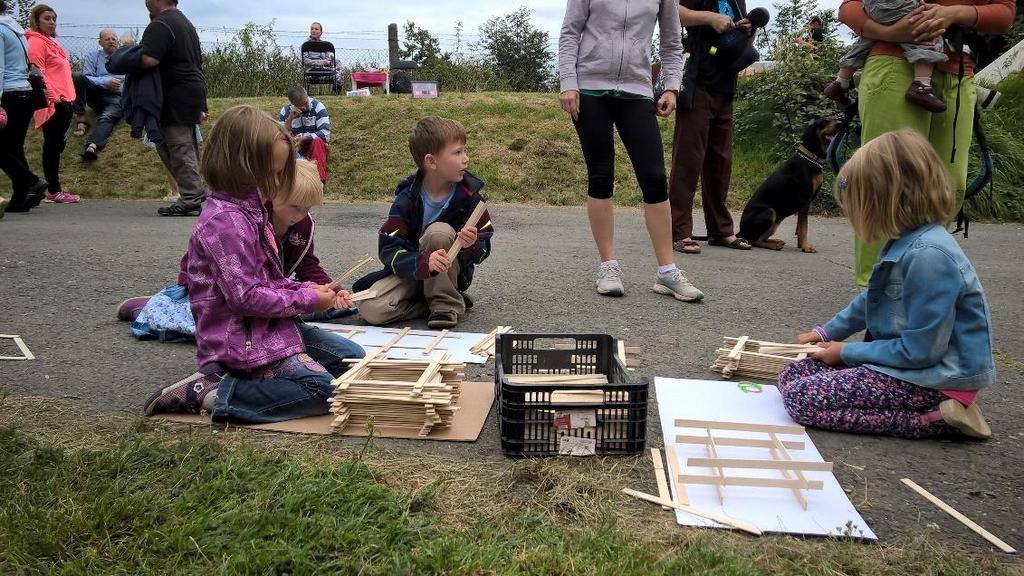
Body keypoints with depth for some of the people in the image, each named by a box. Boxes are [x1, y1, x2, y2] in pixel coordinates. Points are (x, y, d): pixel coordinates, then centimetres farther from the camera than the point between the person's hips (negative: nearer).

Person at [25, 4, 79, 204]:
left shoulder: (50, 42, 22)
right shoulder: (36, 42, -6)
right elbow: (38, 73, -13)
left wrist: (69, 98, 18)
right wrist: (53, 98, -18)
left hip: (64, 101, 9)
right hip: (53, 103, -9)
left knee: (58, 145, 11)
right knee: (53, 146, -6)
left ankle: (54, 188, 17)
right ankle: (53, 191, -3)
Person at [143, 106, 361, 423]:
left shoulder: (249, 211, 12)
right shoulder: (225, 222, -20)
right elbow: (247, 296, -23)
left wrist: (311, 290, 2)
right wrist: (306, 299, -13)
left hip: (264, 329, 10)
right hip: (240, 341, -10)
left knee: (350, 359, 10)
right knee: (323, 390, -19)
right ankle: (213, 394, -11)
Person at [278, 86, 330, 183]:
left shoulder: (317, 106, -15)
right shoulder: (286, 110, -7)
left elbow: (325, 133, -23)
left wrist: (304, 139, -32)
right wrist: (289, 119, -28)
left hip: (316, 145, -2)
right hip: (296, 146, 2)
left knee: (318, 141, -36)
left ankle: (320, 180, -42)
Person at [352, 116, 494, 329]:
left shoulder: (469, 194, -11)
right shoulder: (407, 198, -14)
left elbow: (484, 249, -8)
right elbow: (389, 251, -20)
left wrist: (472, 245, -33)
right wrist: (423, 263, -39)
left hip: (450, 275, 0)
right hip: (411, 270, 0)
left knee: (438, 231, -30)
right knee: (370, 309, -25)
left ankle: (446, 304, -14)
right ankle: (438, 302, -6)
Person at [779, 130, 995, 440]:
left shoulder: (927, 256, -26)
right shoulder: (907, 242, 6)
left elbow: (919, 351, -23)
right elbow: (871, 299, 25)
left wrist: (847, 352, -11)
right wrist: (827, 332, 28)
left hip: (936, 379, -10)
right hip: (910, 358, 10)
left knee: (801, 397, -18)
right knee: (792, 374, 4)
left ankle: (932, 419, -10)